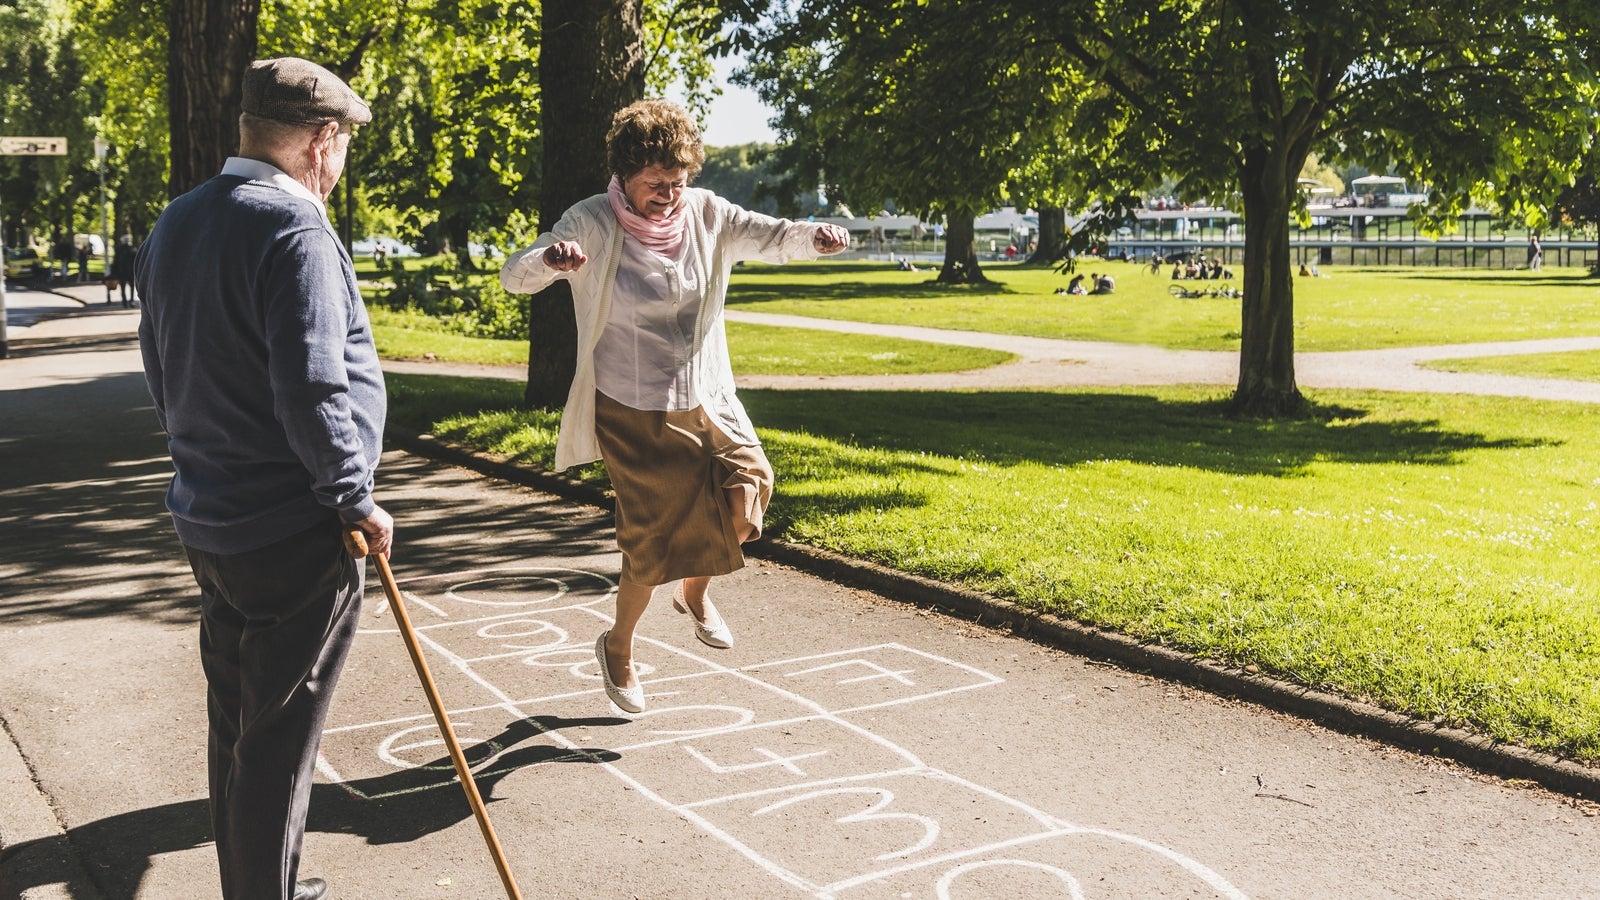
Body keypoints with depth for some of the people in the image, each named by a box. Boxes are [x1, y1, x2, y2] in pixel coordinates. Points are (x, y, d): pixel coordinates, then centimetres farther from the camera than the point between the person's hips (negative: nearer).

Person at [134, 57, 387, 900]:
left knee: (235, 725, 20)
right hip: (295, 531, -9)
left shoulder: (174, 225, 10)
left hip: (207, 521, 9)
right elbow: (312, 390, -26)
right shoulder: (295, 232, -19)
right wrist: (355, 498, -14)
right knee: (278, 741, 3)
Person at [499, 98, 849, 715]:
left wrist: (814, 237, -33)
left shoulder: (706, 215, -1)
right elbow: (514, 277, -20)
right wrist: (550, 259, -44)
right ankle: (618, 646, 28)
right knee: (656, 537, -2)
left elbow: (770, 237, -9)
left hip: (706, 400, 4)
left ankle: (695, 591, 15)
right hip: (632, 411, -4)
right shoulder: (593, 224, -12)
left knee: (746, 489, -17)